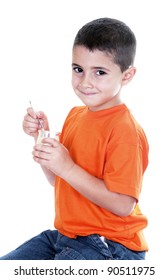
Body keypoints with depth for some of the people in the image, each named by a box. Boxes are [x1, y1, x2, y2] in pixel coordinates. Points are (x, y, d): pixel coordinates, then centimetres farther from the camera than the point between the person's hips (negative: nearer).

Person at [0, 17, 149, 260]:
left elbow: (123, 205, -25)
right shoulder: (75, 115, 6)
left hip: (110, 247, -8)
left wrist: (67, 168, -27)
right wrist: (42, 136, -2)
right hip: (65, 234, 8)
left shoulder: (126, 131, -20)